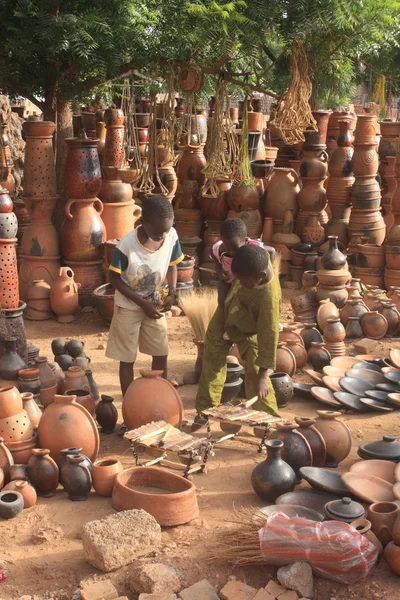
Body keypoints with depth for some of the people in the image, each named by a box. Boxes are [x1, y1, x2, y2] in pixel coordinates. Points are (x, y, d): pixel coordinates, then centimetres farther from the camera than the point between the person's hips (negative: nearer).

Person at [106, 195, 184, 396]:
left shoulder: (171, 236, -16)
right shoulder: (127, 245, -28)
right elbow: (114, 278, -17)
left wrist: (171, 292, -15)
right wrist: (142, 303, -20)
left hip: (155, 304, 4)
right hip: (129, 306, -4)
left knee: (161, 354, 11)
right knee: (127, 359, 5)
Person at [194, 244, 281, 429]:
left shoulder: (269, 297, -41)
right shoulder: (258, 260, -27)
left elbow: (268, 336, -38)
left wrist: (263, 375, -36)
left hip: (249, 332, -6)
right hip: (224, 318, 6)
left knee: (255, 376, -8)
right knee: (212, 366, 13)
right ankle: (205, 411, 29)